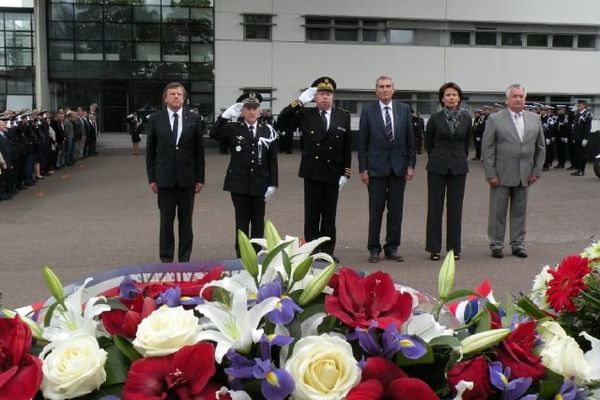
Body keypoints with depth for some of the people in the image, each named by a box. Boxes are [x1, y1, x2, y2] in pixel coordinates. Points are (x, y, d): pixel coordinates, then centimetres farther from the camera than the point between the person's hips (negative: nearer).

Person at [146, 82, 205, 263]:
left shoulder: (194, 119, 2)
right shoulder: (155, 119, 1)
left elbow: (199, 150, 3)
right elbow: (150, 151, 4)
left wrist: (200, 178, 0)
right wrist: (151, 178, -1)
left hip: (187, 178, 1)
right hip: (165, 178, 0)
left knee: (186, 221, 7)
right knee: (166, 221, 5)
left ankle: (184, 259, 17)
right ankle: (166, 259, 15)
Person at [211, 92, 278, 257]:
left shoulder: (268, 130, 4)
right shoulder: (233, 129, 2)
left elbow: (272, 160, 3)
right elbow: (214, 134, -16)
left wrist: (272, 184, -2)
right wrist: (226, 115, -24)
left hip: (260, 183, 1)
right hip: (239, 183, -1)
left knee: (258, 220, 8)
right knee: (242, 220, 4)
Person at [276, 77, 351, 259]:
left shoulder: (343, 116, 4)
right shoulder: (305, 114, 1)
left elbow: (347, 147, 4)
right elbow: (281, 124, -7)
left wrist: (345, 173, -1)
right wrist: (299, 102, -12)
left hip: (333, 173, 1)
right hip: (312, 172, -1)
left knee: (329, 215, 7)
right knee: (312, 214, 4)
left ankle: (327, 251, 15)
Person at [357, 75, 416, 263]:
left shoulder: (404, 110, 6)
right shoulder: (368, 111, 0)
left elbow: (410, 140, 7)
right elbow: (362, 142, -1)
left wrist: (411, 165, 1)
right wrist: (363, 168, -6)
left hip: (398, 167, 2)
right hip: (376, 167, -2)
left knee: (396, 210, 6)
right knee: (375, 210, 2)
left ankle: (392, 248, 16)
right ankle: (374, 249, 12)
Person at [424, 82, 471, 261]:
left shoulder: (466, 118, 2)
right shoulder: (435, 118, -3)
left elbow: (467, 142, 14)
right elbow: (428, 142, 9)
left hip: (458, 167, 2)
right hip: (437, 167, -1)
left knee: (455, 207, 5)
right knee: (435, 206, 2)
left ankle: (454, 248, 14)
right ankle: (434, 248, 10)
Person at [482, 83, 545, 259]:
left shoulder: (535, 119, 8)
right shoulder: (495, 119, -4)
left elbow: (540, 147, 13)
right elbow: (487, 149, -6)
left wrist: (536, 171, 6)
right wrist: (490, 174, -10)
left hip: (524, 176, 4)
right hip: (501, 175, -3)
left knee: (519, 211, 10)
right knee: (498, 211, 3)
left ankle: (518, 244, 21)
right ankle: (496, 244, 14)